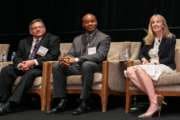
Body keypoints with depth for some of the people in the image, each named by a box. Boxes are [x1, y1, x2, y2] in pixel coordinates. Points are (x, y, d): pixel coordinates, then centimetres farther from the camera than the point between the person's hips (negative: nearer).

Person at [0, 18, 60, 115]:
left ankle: (11, 103, -42)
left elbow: (53, 55, -9)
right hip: (24, 66, 5)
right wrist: (20, 64, -12)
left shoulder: (53, 39, 6)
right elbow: (17, 57, 15)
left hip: (41, 67, -5)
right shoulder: (24, 42, 21)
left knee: (29, 73, -37)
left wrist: (34, 62, -19)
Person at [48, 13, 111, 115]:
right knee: (57, 67, -18)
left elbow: (100, 56, -15)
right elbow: (71, 54, 12)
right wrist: (67, 59, -17)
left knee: (86, 64, -39)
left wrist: (77, 59, -25)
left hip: (94, 65, -5)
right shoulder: (77, 39, 19)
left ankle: (84, 103, -33)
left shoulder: (104, 38, 1)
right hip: (77, 66, 5)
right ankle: (62, 102, -16)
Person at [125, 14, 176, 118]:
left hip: (165, 67, -6)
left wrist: (155, 63, -15)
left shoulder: (170, 38, 3)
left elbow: (170, 58, -5)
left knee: (139, 69, -34)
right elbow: (142, 53, 20)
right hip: (150, 66, 6)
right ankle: (155, 97, -35)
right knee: (129, 71, -25)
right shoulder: (149, 39, 20)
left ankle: (154, 103, -38)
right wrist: (144, 60, -4)